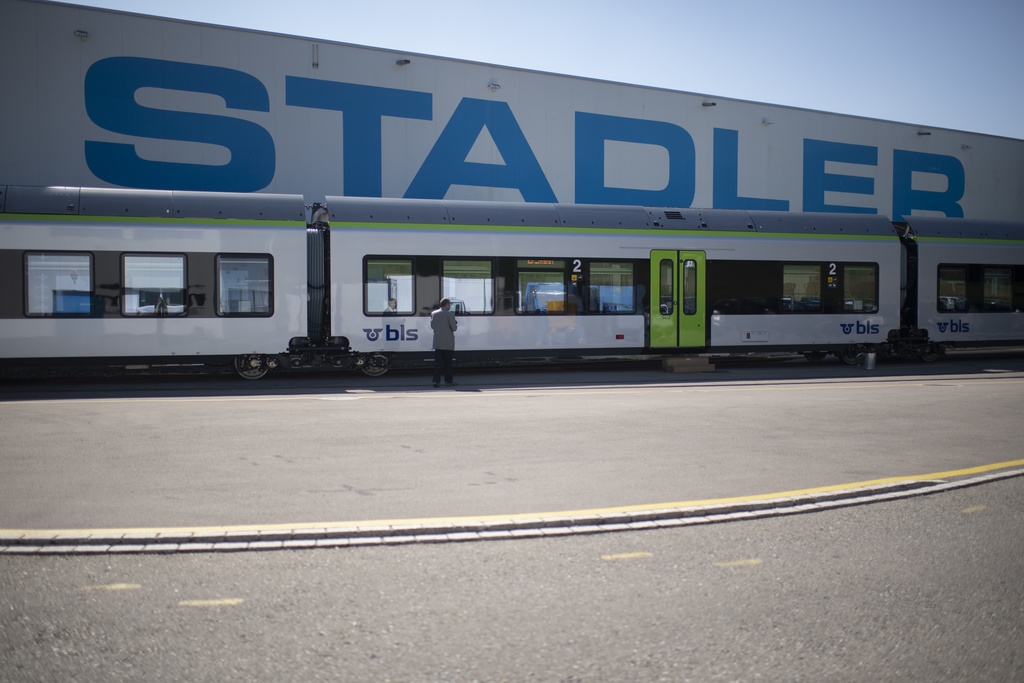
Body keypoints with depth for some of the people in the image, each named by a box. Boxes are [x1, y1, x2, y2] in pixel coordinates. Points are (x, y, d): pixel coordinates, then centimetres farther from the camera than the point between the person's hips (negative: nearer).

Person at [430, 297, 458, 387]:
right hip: (448, 343, -4)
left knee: (437, 362, 4)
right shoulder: (450, 314, -11)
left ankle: (436, 380, -3)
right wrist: (456, 323, 10)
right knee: (448, 362, 7)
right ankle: (448, 380, 13)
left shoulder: (433, 313, 5)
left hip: (437, 343, 4)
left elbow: (432, 326, 12)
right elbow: (454, 328, -10)